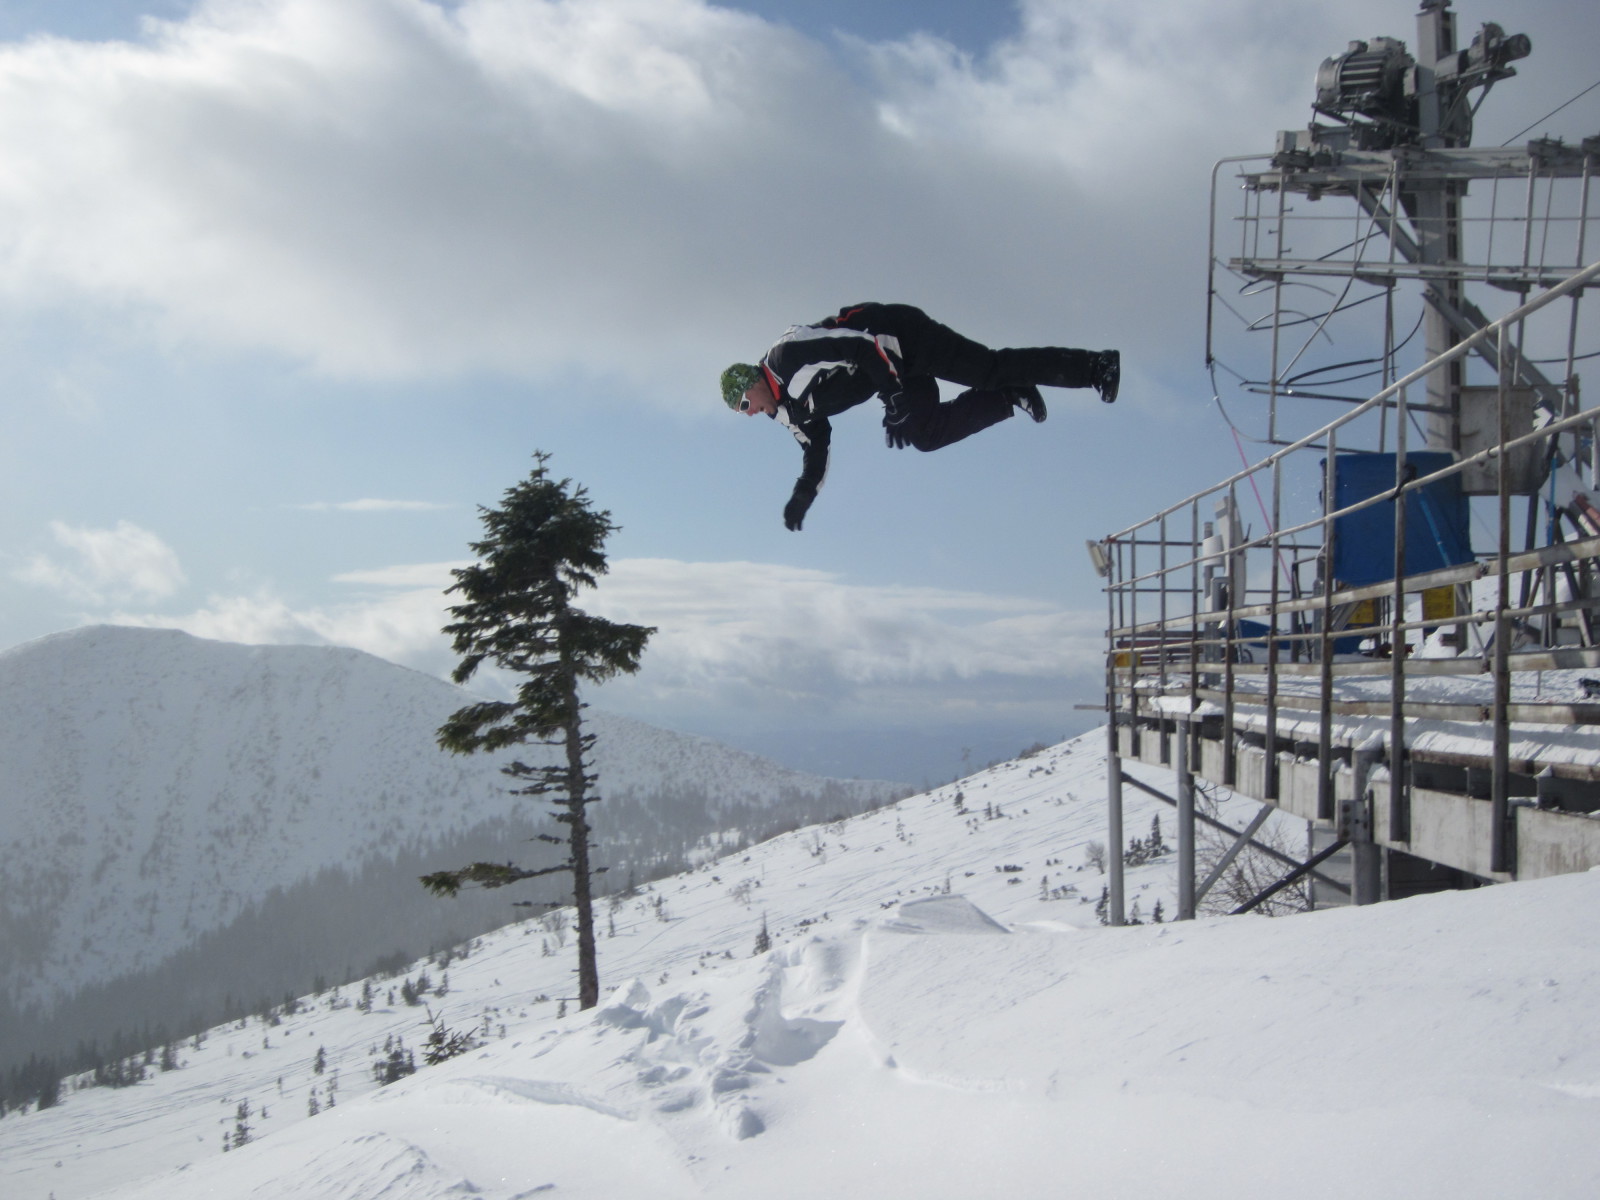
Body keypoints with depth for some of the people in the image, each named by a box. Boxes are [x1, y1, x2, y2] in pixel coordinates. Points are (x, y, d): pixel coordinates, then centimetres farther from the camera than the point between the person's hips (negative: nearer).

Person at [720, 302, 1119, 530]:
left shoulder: (787, 355, -21)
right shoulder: (791, 411, 7)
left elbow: (861, 343, -27)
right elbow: (816, 445, 20)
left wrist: (894, 396, -30)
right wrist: (803, 495, 10)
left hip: (900, 335, -9)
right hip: (902, 367, 9)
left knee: (991, 370, -15)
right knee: (924, 435, -2)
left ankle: (1095, 366, -11)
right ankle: (1011, 398, 5)